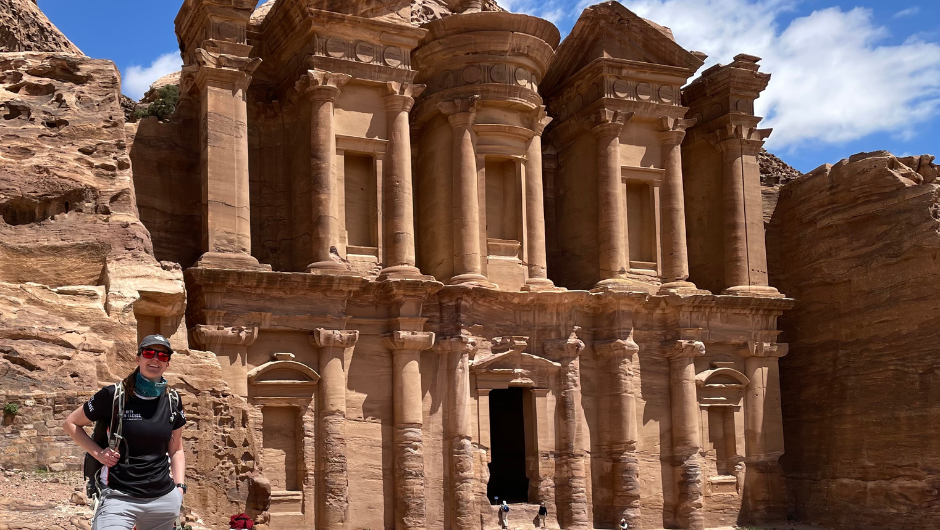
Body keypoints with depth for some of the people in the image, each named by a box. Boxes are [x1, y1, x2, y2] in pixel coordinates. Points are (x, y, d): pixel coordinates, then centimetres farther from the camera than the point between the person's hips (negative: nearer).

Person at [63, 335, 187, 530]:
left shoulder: (172, 402, 6)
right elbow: (70, 423, 5)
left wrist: (180, 487, 5)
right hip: (119, 498, -4)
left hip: (164, 499, 4)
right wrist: (98, 453, -5)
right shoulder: (113, 396, -6)